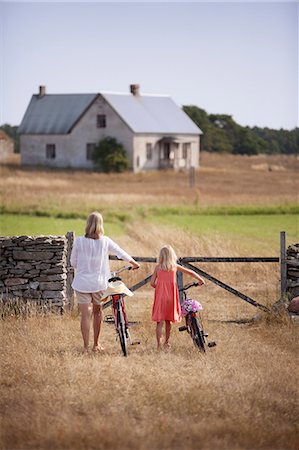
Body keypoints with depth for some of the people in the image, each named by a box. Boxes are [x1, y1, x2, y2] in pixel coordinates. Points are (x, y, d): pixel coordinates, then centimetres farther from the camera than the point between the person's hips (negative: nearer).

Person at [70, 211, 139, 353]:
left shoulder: (79, 241, -9)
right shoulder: (105, 241, -5)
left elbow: (73, 262, 0)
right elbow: (122, 253, 9)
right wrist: (135, 264, 26)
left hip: (82, 282, -1)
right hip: (99, 282, 1)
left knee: (85, 315, 2)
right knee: (97, 312, 17)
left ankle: (85, 347, 1)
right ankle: (96, 345, 25)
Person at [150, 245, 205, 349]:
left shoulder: (158, 267, 0)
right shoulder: (175, 266, 1)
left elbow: (152, 283, -3)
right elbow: (191, 272, 6)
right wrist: (200, 280, 19)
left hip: (160, 296, -1)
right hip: (171, 297, 1)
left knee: (159, 322, 0)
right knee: (168, 321, 17)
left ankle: (158, 344, -6)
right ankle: (167, 342, 27)